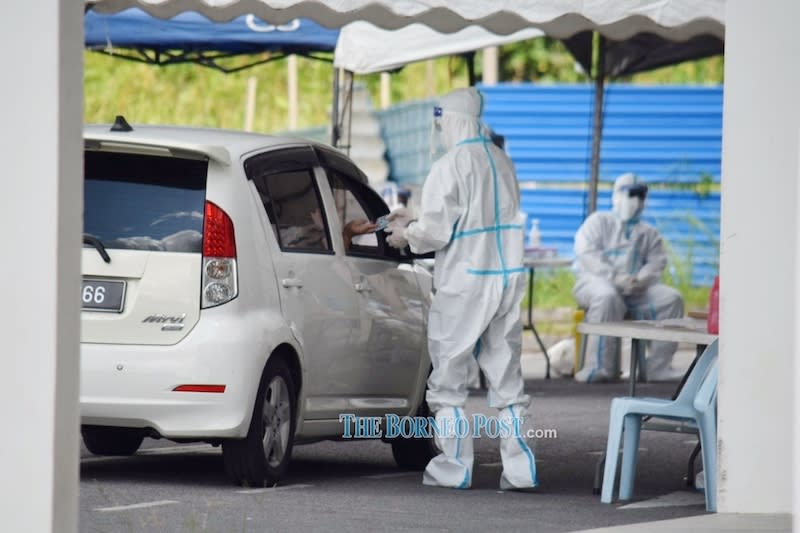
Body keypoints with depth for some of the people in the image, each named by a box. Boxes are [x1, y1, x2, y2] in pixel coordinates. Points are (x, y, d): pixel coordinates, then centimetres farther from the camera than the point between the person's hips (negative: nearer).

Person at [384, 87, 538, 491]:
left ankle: (453, 468, 5)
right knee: (506, 379, 9)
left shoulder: (450, 167, -13)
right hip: (507, 278, 7)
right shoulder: (502, 163, 12)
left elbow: (436, 231, -16)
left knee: (448, 380, 4)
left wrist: (406, 236, 5)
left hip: (464, 283, -7)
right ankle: (519, 469, 5)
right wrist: (414, 222, 21)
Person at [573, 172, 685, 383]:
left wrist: (640, 280, -15)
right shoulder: (599, 221, 12)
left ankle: (659, 367, -20)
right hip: (595, 280, -4)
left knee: (671, 298, -20)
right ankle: (600, 366, -41)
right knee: (607, 297, -41)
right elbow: (587, 253, -5)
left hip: (635, 286, 4)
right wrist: (615, 277, -19)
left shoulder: (649, 233, 25)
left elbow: (657, 262, 9)